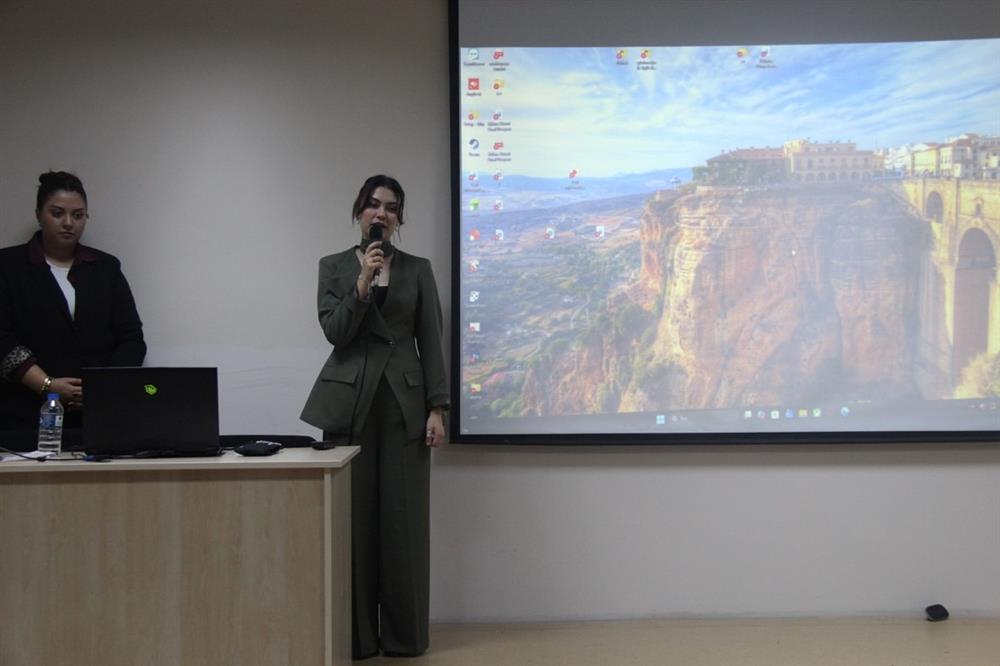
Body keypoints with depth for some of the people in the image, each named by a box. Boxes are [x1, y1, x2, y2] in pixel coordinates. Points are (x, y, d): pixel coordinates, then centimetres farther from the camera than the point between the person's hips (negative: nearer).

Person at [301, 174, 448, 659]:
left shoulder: (418, 269, 8)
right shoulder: (333, 266, 7)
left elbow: (431, 342, 4)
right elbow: (334, 333, -5)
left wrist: (437, 408, -4)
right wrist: (363, 283, -16)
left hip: (404, 401, 1)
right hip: (350, 401, 0)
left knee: (403, 518, 1)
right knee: (354, 516, 1)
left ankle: (404, 635, 11)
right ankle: (355, 635, 11)